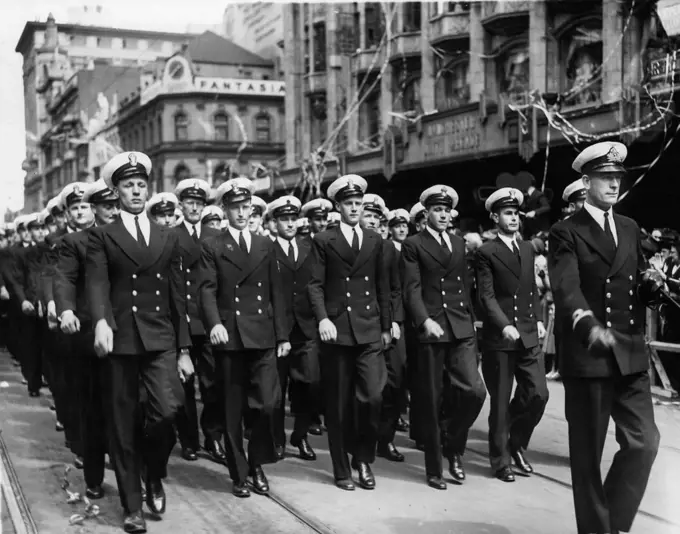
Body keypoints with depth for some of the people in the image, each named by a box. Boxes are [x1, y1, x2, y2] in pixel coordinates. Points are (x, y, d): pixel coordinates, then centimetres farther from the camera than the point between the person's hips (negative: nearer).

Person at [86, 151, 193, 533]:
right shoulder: (102, 236, 5)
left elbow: (178, 297, 12)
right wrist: (101, 321, -30)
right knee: (123, 425, 3)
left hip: (161, 338, 2)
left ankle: (154, 476, 15)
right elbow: (97, 284, -10)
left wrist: (184, 349, 9)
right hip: (120, 338, -1)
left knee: (166, 410, -15)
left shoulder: (169, 238, 13)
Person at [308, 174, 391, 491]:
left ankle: (364, 459, 13)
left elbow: (383, 286, 16)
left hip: (370, 331, 2)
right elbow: (315, 284, -2)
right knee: (339, 404, 4)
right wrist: (322, 318, -17)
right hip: (337, 330, -2)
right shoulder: (324, 241, 4)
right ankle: (342, 469, 16)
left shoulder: (375, 241, 14)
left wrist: (386, 326, 12)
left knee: (372, 397, -9)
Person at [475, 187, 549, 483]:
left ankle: (516, 444, 24)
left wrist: (538, 320, 8)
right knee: (500, 402, 3)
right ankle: (501, 460, 17)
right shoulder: (486, 252, -5)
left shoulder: (527, 248, 15)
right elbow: (487, 296, -12)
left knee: (538, 394, 1)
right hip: (499, 338, -5)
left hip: (529, 336, 5)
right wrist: (505, 325, -23)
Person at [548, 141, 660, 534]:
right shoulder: (567, 233, -5)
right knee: (587, 453, 5)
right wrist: (590, 326, -38)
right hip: (588, 354, -5)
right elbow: (567, 290, -20)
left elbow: (639, 283, 19)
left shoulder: (631, 229, 15)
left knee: (644, 442, 0)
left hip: (631, 355, 5)